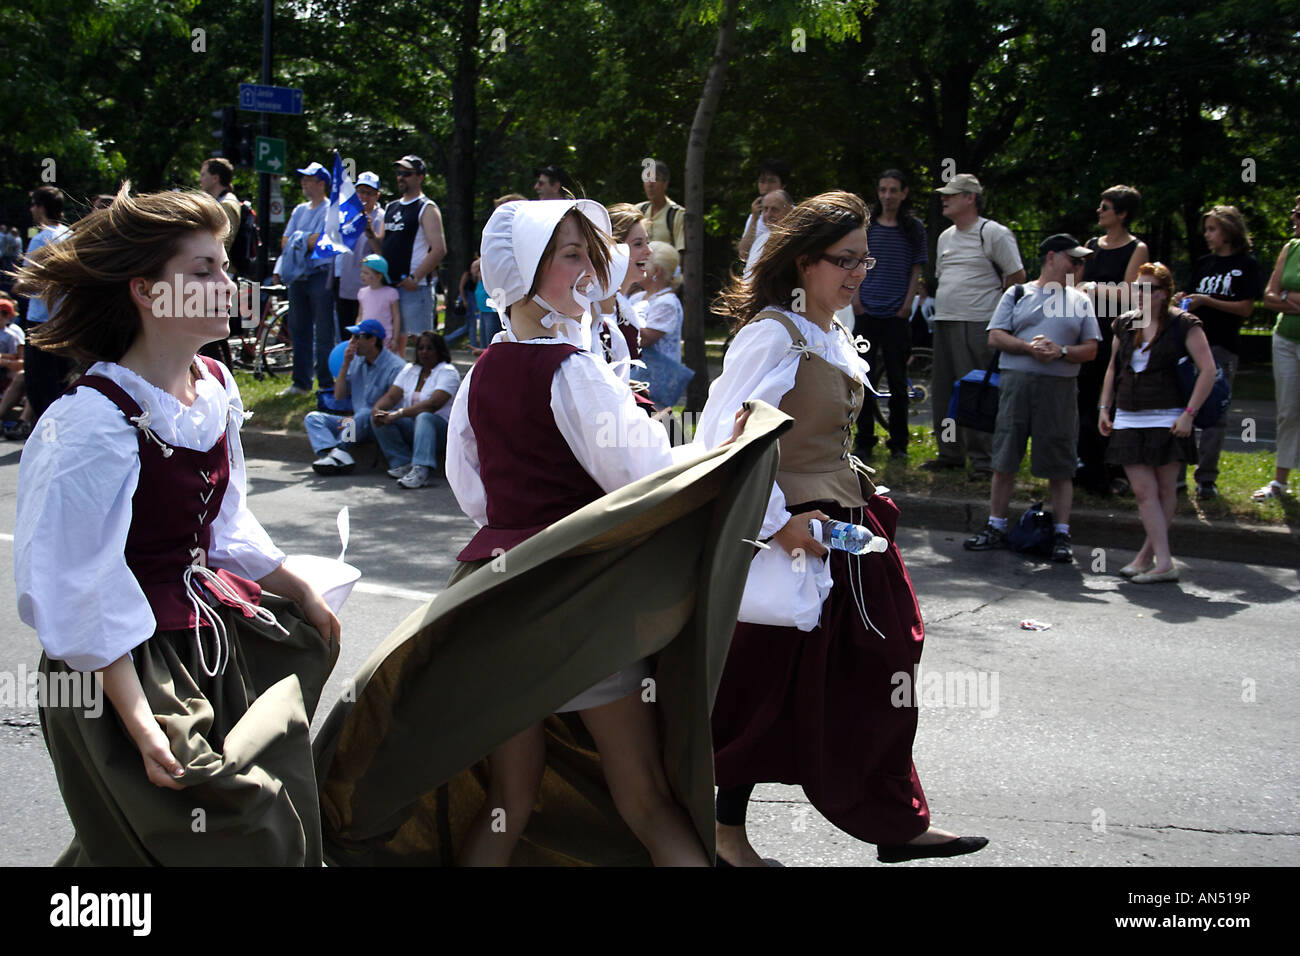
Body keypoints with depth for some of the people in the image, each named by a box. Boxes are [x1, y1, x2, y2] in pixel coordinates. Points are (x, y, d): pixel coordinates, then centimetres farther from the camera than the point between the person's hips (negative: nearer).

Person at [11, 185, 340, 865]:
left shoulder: (216, 387, 2)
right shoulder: (95, 421, -24)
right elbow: (81, 589, -24)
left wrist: (303, 595, 20)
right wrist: (138, 720, -26)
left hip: (213, 631, 8)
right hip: (132, 663, -8)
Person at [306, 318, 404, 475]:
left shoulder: (395, 367, -11)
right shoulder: (357, 361, 13)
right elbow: (339, 397, 12)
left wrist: (355, 419, -19)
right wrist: (345, 365, 1)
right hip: (355, 421, 8)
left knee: (364, 414, -38)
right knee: (312, 417, -8)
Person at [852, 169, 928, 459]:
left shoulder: (914, 228, 4)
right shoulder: (865, 225, 6)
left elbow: (916, 270, 5)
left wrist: (907, 305, -3)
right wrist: (856, 301, -1)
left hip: (896, 315, -1)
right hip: (867, 312, 1)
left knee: (897, 380, 4)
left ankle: (898, 443, 14)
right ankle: (864, 441, 12)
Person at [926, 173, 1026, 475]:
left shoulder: (994, 233, -6)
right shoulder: (945, 237, 18)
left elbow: (1017, 276, -5)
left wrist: (995, 306, 2)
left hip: (978, 325, -8)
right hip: (944, 323, 8)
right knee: (943, 391, 10)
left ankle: (983, 458, -3)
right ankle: (950, 453, 20)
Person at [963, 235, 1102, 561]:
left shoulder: (1080, 301, 15)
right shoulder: (1018, 294, 12)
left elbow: (1091, 349, 9)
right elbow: (995, 337, 4)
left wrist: (1061, 352, -10)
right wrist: (1029, 347, -11)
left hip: (1060, 387, 1)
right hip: (1017, 382, 0)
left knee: (1060, 465, 0)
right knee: (1004, 459, 2)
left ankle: (1061, 534, 4)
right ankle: (996, 527, 11)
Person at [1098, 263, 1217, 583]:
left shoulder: (1183, 325, -2)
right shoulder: (1125, 324, 13)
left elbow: (1208, 370, -6)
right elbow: (1113, 369, 23)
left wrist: (1189, 413, -12)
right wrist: (1105, 406, 14)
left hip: (1167, 420, -4)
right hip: (1128, 421, 4)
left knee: (1165, 489, -1)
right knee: (1143, 490, -3)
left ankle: (1147, 555, 6)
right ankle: (1164, 562, -2)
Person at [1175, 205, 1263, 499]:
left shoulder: (1247, 265, 0)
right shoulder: (1203, 264, 16)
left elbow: (1245, 308, -6)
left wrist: (1206, 301, -14)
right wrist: (1184, 301, -2)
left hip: (1223, 347, -5)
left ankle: (1206, 478, 1)